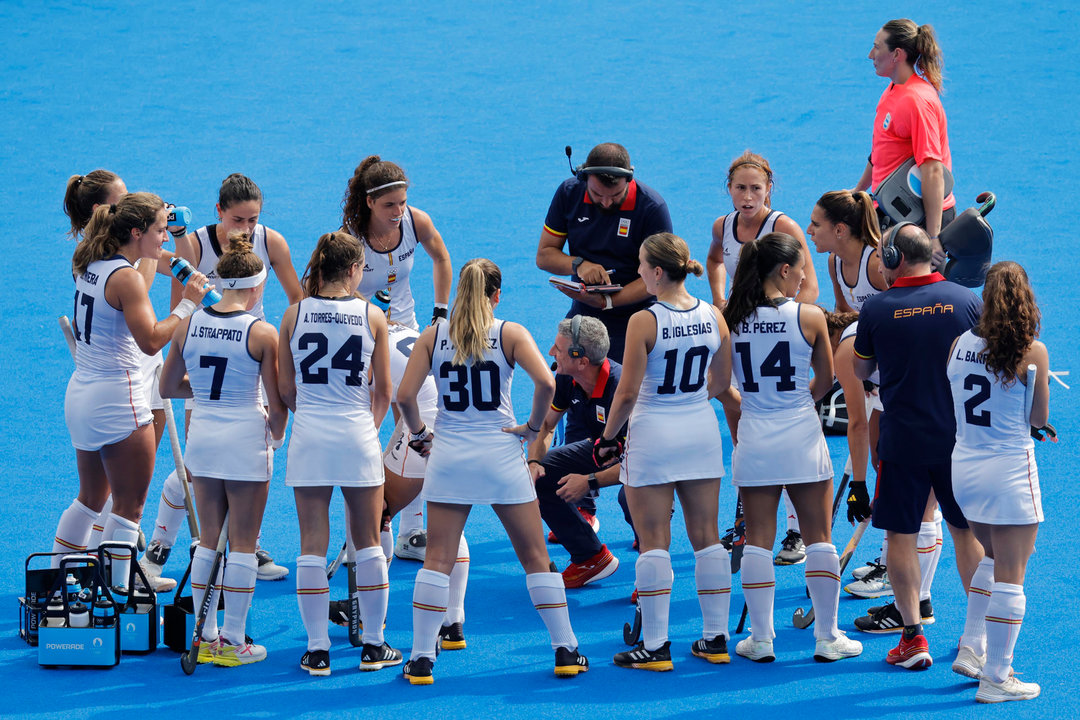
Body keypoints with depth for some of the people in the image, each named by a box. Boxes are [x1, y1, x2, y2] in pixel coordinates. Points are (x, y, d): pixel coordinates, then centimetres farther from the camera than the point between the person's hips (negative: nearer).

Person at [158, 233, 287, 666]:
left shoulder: (188, 326, -1)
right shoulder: (262, 333, -14)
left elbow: (167, 387, 8)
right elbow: (277, 404, -11)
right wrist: (277, 435, 9)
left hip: (202, 434, 5)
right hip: (246, 436, -5)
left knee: (208, 541, 15)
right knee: (243, 545, 5)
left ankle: (206, 638, 19)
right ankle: (234, 642, 8)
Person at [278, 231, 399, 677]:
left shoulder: (294, 315, 0)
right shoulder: (371, 316, -2)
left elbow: (285, 388, 5)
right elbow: (383, 392, 3)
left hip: (308, 436, 1)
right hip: (357, 433, -1)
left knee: (312, 544, 4)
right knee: (367, 542, 11)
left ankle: (317, 651, 4)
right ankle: (374, 646, 15)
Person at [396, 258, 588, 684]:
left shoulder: (433, 336, 1)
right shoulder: (510, 334, -3)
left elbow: (405, 396, -6)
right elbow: (545, 383, -17)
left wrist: (418, 434, 10)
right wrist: (533, 426, -3)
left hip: (449, 457, 1)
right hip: (501, 456, -1)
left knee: (437, 561, 4)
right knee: (535, 557, 9)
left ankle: (421, 660, 0)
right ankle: (566, 651, 11)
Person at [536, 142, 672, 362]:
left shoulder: (652, 207, -13)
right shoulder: (569, 193, -2)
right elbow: (544, 255, 4)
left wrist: (608, 301, -25)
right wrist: (578, 265, -18)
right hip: (582, 317, 3)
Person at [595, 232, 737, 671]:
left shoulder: (644, 322, -17)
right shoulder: (713, 317, -1)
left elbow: (627, 394, -15)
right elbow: (721, 383, 10)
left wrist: (607, 438, -1)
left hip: (654, 435, -5)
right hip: (702, 430, 5)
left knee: (654, 542, 1)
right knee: (706, 536, 12)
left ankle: (655, 646, 2)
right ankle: (716, 638, 16)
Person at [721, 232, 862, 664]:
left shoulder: (731, 318, -2)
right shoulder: (809, 317, -8)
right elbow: (825, 380, 5)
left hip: (752, 436, 2)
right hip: (801, 434, -2)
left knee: (758, 541, 7)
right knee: (818, 537, 8)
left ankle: (760, 640, 8)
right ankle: (828, 638, 10)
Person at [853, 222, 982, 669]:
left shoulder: (877, 308, -8)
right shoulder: (966, 301, -3)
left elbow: (861, 372, 6)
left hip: (902, 442, -2)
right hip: (959, 439, 2)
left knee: (900, 536, 7)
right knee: (966, 531, 15)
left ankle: (913, 636, 3)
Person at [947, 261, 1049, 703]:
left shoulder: (959, 344, -1)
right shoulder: (1031, 351, -14)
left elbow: (950, 404, 6)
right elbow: (1038, 418, -5)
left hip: (963, 464, 6)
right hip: (1009, 468, -6)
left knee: (992, 561, 27)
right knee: (1009, 578, 3)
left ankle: (971, 650, 27)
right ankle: (996, 678, 6)